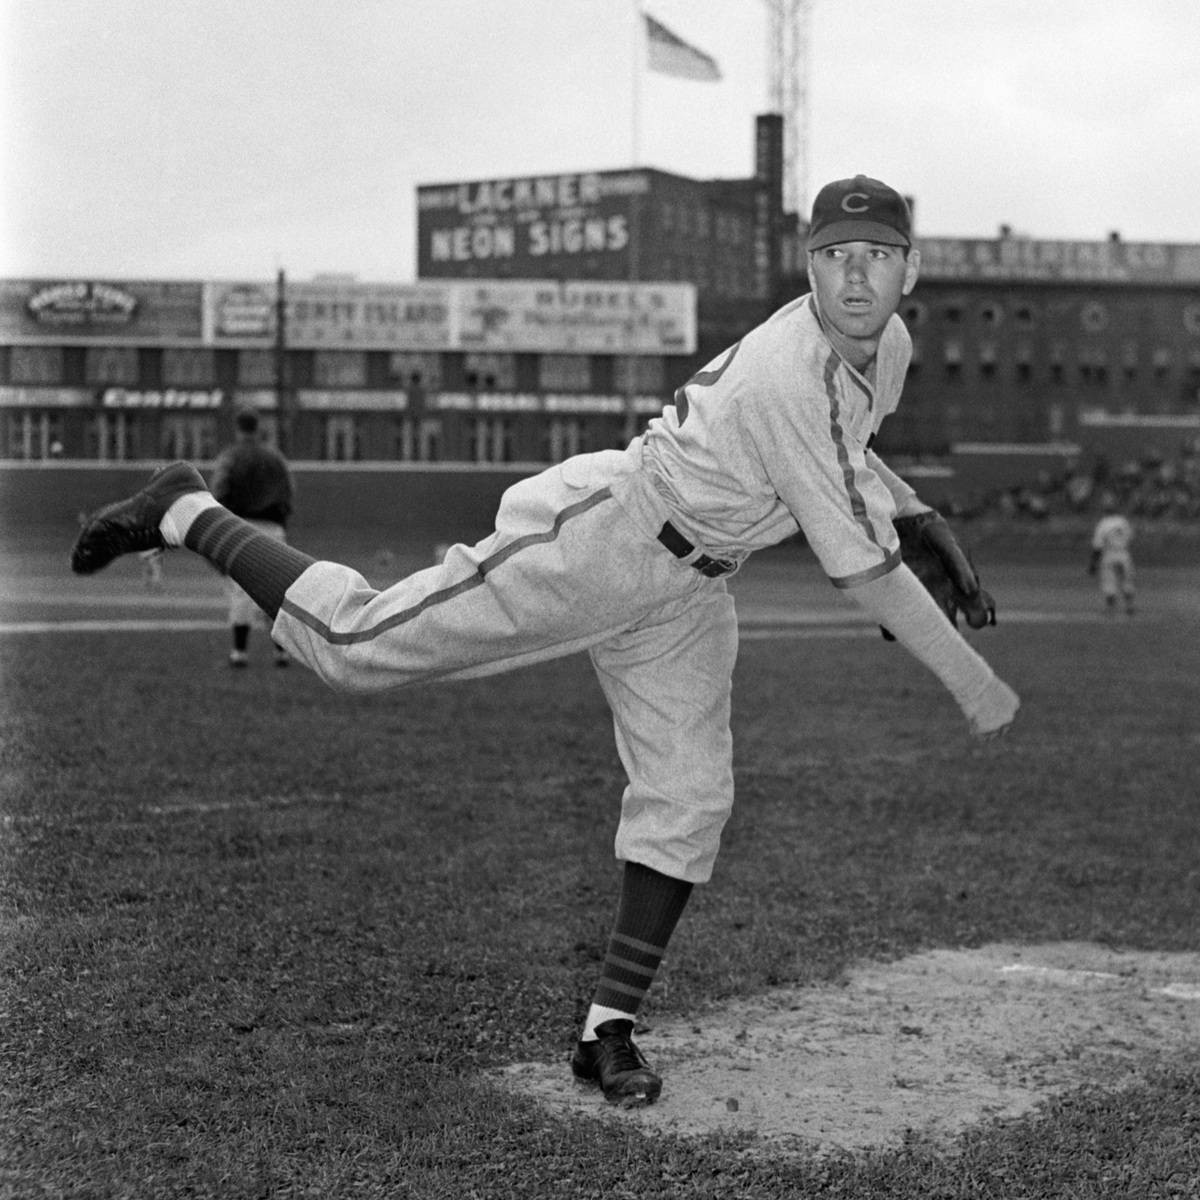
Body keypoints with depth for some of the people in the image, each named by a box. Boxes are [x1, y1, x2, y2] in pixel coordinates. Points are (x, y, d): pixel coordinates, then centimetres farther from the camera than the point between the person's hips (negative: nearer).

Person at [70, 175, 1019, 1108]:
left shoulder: (888, 347, 0)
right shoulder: (791, 375, -30)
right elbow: (863, 568, -29)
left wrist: (922, 517, 15)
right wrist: (974, 684, -23)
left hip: (685, 593, 9)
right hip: (595, 539, -9)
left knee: (688, 803, 2)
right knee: (354, 645, -7)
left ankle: (611, 1028, 11)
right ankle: (185, 514, 13)